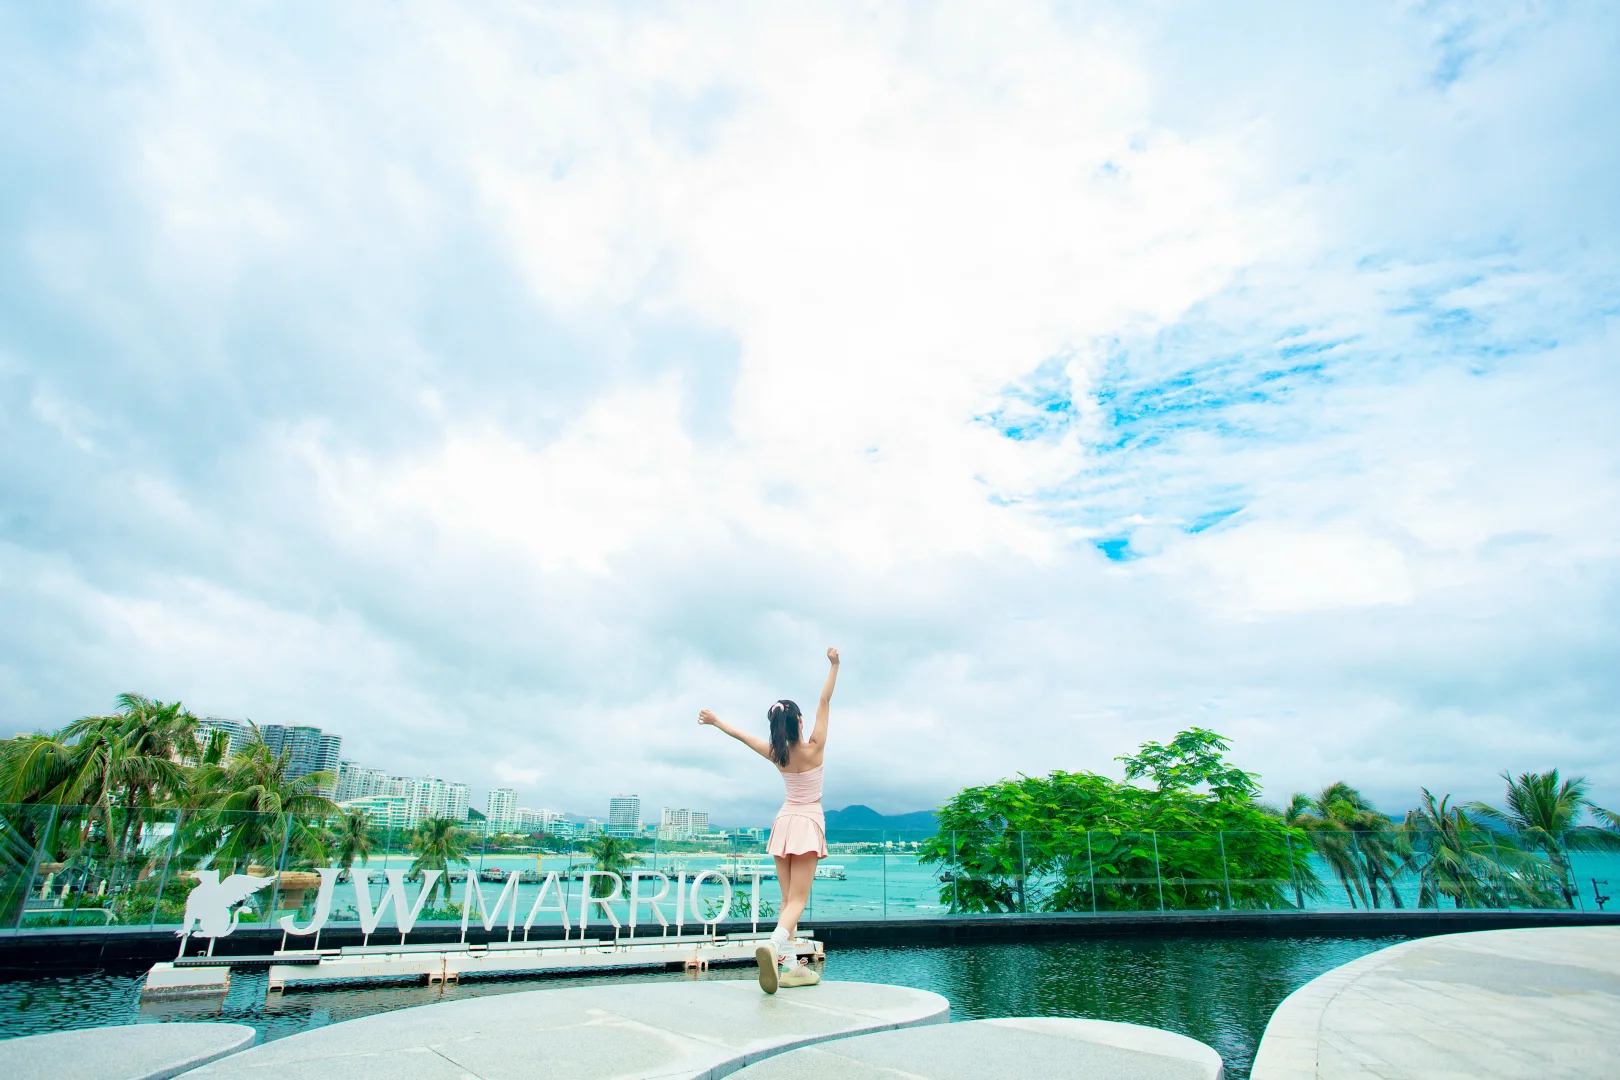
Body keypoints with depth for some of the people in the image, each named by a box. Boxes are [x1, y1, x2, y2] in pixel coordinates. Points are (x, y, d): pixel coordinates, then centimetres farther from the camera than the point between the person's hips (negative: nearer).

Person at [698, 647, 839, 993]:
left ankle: (792, 966, 5)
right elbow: (825, 701, -10)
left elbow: (741, 734, 10)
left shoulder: (775, 755, -3)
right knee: (798, 900, -10)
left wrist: (715, 721, 24)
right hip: (809, 823, -5)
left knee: (788, 899, 10)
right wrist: (834, 665, -4)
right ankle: (773, 945, -35)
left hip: (785, 821, 5)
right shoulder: (814, 748, -13)